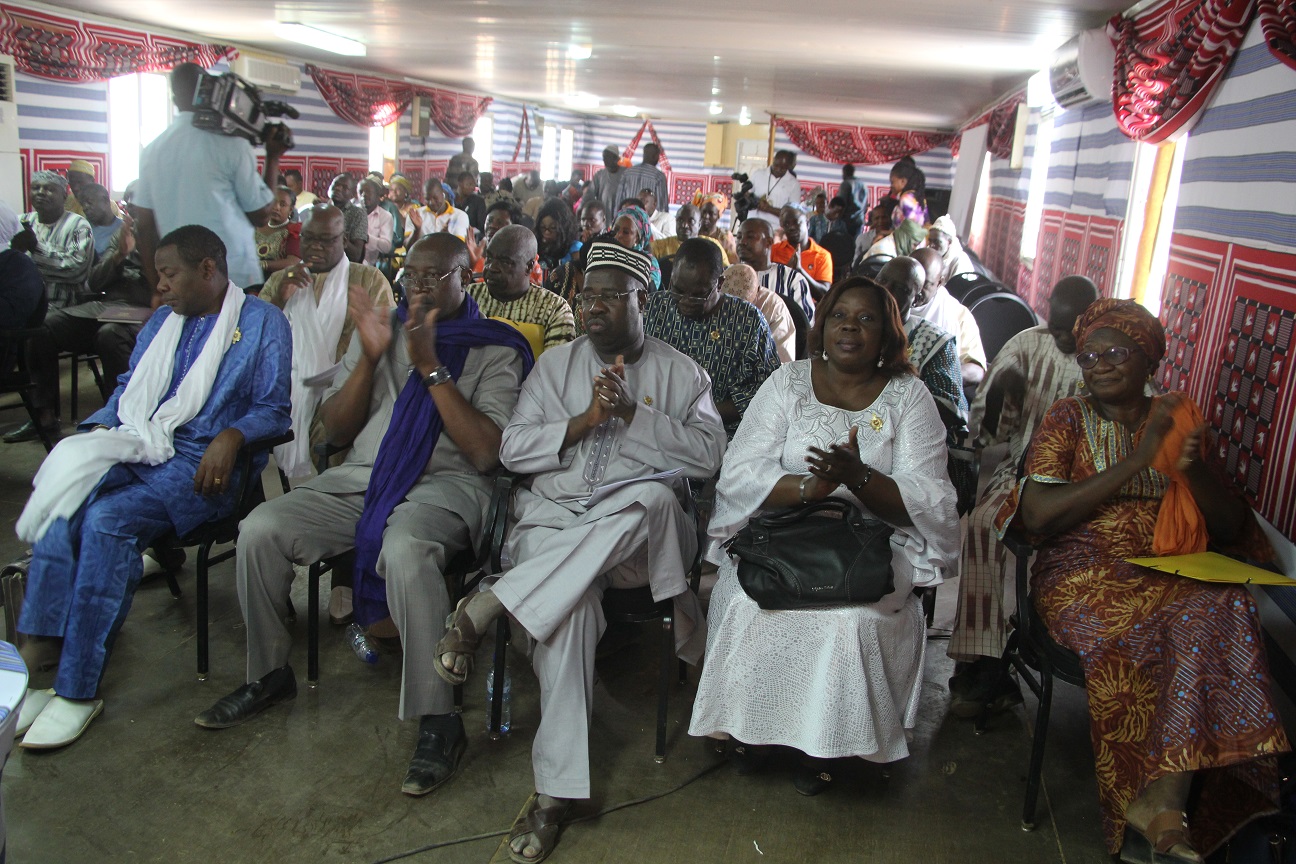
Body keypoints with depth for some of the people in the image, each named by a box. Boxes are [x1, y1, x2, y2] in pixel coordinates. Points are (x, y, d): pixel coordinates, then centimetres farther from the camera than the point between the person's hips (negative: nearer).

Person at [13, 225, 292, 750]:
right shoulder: (162, 321, 23)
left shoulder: (262, 323, 2)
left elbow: (273, 410, -4)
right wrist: (99, 428, 4)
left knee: (109, 518, -29)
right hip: (137, 450, 6)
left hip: (203, 464, -6)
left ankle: (77, 690, -23)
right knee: (65, 499, -24)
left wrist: (232, 436, -23)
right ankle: (43, 648, -24)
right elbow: (129, 388, 23)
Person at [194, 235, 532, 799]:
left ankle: (438, 721, -25)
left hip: (444, 484, -5)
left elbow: (486, 452, -11)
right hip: (363, 477, 6)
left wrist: (430, 366, -14)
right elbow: (336, 430, 13)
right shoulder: (384, 329, 18)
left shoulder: (495, 350, 3)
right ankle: (268, 675, 8)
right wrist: (369, 358, -3)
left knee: (405, 551, -37)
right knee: (260, 530, -15)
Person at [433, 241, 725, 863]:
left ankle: (484, 608, -36)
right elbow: (512, 449, 7)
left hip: (641, 532, 0)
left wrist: (631, 414, -10)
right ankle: (555, 790, -30)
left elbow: (708, 454, -1)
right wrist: (583, 422, -7)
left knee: (652, 498, -38)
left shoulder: (680, 373, 13)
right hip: (553, 519, 0)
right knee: (570, 604, -35)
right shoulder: (557, 364, 16)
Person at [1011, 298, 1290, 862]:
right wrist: (1137, 461, -13)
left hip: (1169, 578, 4)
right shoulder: (1068, 418, 4)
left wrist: (1196, 469, -9)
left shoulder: (1178, 419, 14)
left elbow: (1232, 528, 12)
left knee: (1226, 609, -29)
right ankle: (1162, 807, -17)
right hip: (1084, 576, -3)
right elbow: (1037, 516, -12)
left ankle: (1159, 801, -24)